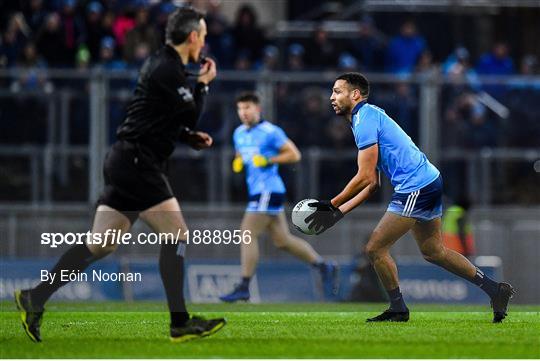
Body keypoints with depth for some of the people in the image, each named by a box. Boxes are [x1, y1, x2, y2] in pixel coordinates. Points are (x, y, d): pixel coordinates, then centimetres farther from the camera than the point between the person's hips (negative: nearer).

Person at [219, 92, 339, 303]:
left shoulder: (270, 132, -10)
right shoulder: (239, 133, 14)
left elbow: (294, 155, -9)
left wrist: (268, 161, -19)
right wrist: (238, 163, 5)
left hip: (268, 191, -9)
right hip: (256, 191, 9)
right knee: (283, 241, 10)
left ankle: (243, 288, -13)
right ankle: (324, 267, 21)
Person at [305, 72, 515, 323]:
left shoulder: (365, 119, -12)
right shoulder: (369, 117, 20)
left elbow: (364, 178, -17)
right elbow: (372, 183, 19)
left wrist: (331, 205, -9)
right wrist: (338, 212, 13)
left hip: (415, 188, -10)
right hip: (429, 181, 10)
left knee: (375, 248, -5)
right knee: (433, 252, 19)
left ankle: (398, 309, 6)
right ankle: (494, 289, 21)